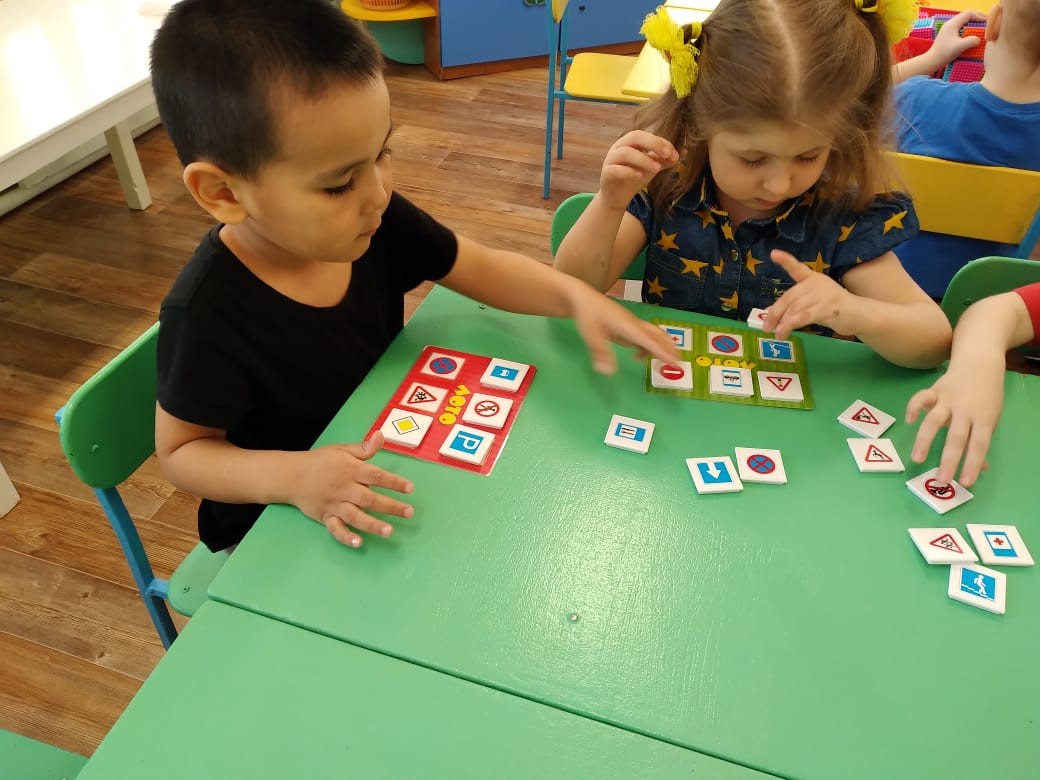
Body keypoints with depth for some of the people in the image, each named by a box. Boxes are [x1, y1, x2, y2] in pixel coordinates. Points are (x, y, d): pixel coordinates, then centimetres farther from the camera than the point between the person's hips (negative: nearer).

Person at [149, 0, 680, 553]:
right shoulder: (208, 314, -31)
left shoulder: (375, 224, -17)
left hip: (380, 468, 5)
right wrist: (291, 475, -37)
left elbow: (484, 268, -4)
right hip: (277, 525, -4)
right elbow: (181, 451, -19)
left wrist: (576, 296, -21)